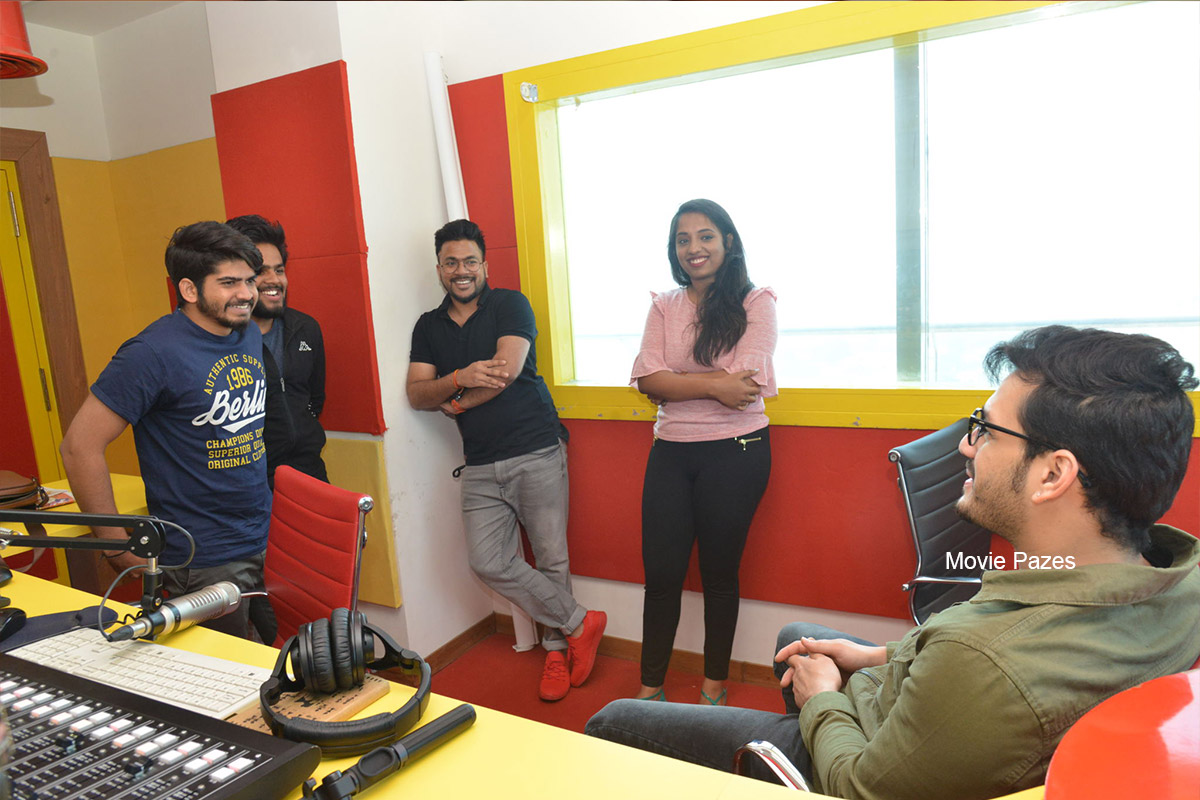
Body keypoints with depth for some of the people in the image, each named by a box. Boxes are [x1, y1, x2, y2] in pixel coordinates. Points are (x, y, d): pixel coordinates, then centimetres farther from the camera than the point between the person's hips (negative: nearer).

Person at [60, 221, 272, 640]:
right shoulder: (154, 353, -18)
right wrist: (117, 546, -13)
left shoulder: (250, 334, 5)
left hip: (269, 541, 7)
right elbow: (80, 447, -16)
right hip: (202, 563, -7)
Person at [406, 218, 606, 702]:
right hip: (480, 466, 4)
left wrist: (456, 403, -2)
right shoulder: (428, 327, 14)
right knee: (488, 562, -4)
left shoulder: (510, 305, 2)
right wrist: (462, 378, -15)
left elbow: (508, 369, -13)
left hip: (536, 453, -4)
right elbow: (417, 394, 4)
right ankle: (579, 623, 12)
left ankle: (557, 649, 24)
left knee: (551, 557, 1)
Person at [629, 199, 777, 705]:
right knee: (661, 573, 6)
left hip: (735, 452, -3)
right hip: (671, 453, 3)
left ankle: (714, 683, 29)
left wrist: (676, 382, -9)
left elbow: (742, 382, -15)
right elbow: (647, 379, -5)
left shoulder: (756, 303, -2)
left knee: (720, 570, 10)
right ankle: (650, 687, 23)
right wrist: (714, 385, -17)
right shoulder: (664, 307, 8)